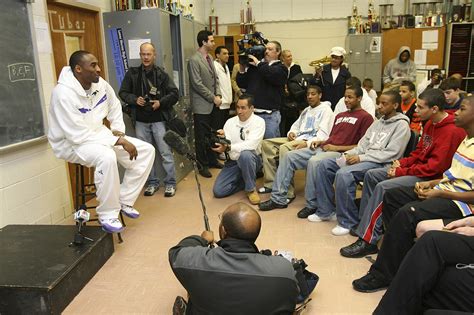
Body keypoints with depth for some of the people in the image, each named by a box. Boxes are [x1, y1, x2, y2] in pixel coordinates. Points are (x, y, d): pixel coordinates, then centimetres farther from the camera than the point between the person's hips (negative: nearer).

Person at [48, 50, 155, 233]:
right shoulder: (64, 93, -25)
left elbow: (115, 108, 16)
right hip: (71, 142, -7)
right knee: (107, 156, -39)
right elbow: (79, 136, -29)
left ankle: (125, 200, 5)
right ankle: (107, 215, -19)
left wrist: (119, 131, -1)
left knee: (146, 150, -5)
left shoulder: (100, 84, -4)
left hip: (99, 135, 8)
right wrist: (118, 141, -29)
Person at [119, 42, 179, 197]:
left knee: (165, 152, 0)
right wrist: (135, 99, -9)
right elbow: (123, 93, 9)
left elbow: (174, 94, 0)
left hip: (159, 120, -2)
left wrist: (161, 102, -13)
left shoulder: (161, 73, -1)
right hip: (141, 121, 2)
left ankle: (170, 183, 13)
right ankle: (152, 182, 24)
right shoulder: (132, 73, 3)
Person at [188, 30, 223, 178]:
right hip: (202, 105, -7)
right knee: (202, 137, 2)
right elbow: (197, 84, -17)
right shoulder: (194, 60, -13)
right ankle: (203, 165, 13)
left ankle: (212, 159, 27)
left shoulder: (209, 58, 13)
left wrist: (218, 95, 1)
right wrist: (213, 98, -13)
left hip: (213, 104, 7)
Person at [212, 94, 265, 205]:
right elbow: (226, 144, -7)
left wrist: (229, 147, -37)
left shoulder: (258, 121, -11)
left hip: (251, 160, -4)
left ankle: (251, 189, -15)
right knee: (218, 191, -12)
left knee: (245, 154, -40)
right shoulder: (230, 122, 2)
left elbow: (251, 144, -27)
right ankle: (243, 180, 15)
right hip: (233, 162, 4)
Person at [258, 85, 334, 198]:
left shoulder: (326, 110, -2)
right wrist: (292, 132, 4)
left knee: (284, 148, -36)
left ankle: (288, 193, -32)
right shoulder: (306, 110, 26)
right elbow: (296, 125, 30)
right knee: (266, 143, -3)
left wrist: (306, 143, -28)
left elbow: (323, 135, -13)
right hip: (296, 138, 9)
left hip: (311, 142, -9)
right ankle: (270, 183, -7)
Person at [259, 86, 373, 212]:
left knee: (313, 161, -36)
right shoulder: (340, 115, 27)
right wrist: (321, 142, 8)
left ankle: (312, 205, -21)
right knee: (288, 156, -6)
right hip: (323, 148, 8)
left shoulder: (365, 117, 1)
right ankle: (278, 198, -5)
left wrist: (336, 147, -12)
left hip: (340, 153, -8)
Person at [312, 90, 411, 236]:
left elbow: (391, 153, -14)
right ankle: (325, 211, 4)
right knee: (324, 165, -4)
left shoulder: (401, 125, -4)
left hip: (380, 163, -9)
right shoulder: (378, 122, 22)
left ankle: (348, 222, -19)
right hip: (364, 157, 9)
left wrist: (361, 158, -17)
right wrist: (350, 153, -2)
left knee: (344, 174, -33)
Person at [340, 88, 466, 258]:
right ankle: (365, 223, 6)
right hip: (418, 169, 10)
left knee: (383, 187, -26)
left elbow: (434, 167, -25)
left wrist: (401, 172, -19)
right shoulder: (430, 123, 9)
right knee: (371, 175, 3)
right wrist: (402, 162, -1)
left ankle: (368, 241, -19)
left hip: (431, 178, -10)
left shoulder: (452, 131, -20)